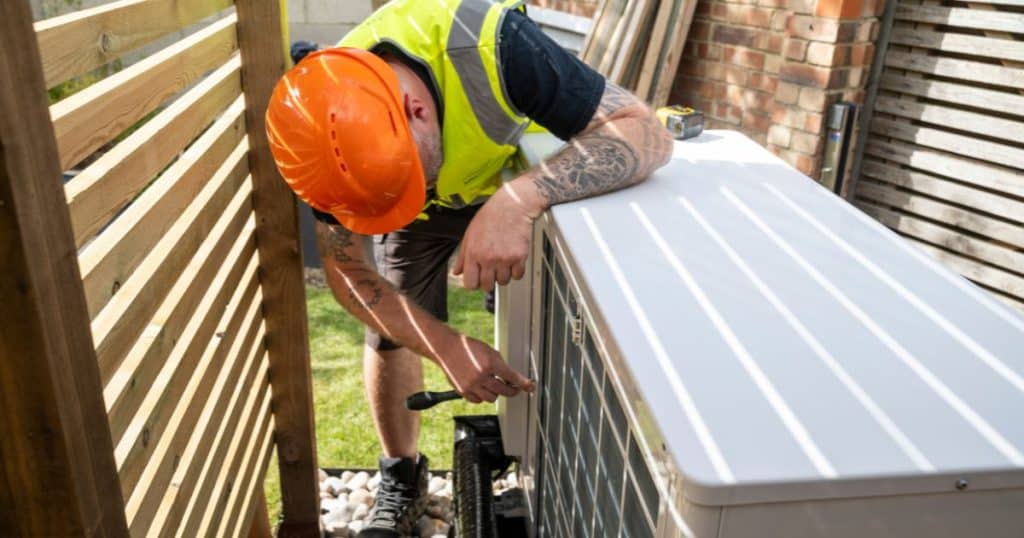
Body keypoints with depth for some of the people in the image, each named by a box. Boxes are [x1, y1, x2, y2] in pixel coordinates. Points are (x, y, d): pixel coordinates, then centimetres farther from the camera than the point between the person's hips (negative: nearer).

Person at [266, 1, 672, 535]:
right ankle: (401, 478, 27)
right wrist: (446, 347, -36)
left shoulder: (491, 45, -43)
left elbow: (647, 133, -44)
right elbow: (348, 274, -21)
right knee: (388, 337, 2)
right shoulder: (331, 136, -32)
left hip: (525, 184, -1)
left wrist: (519, 201, -60)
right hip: (421, 213, 2)